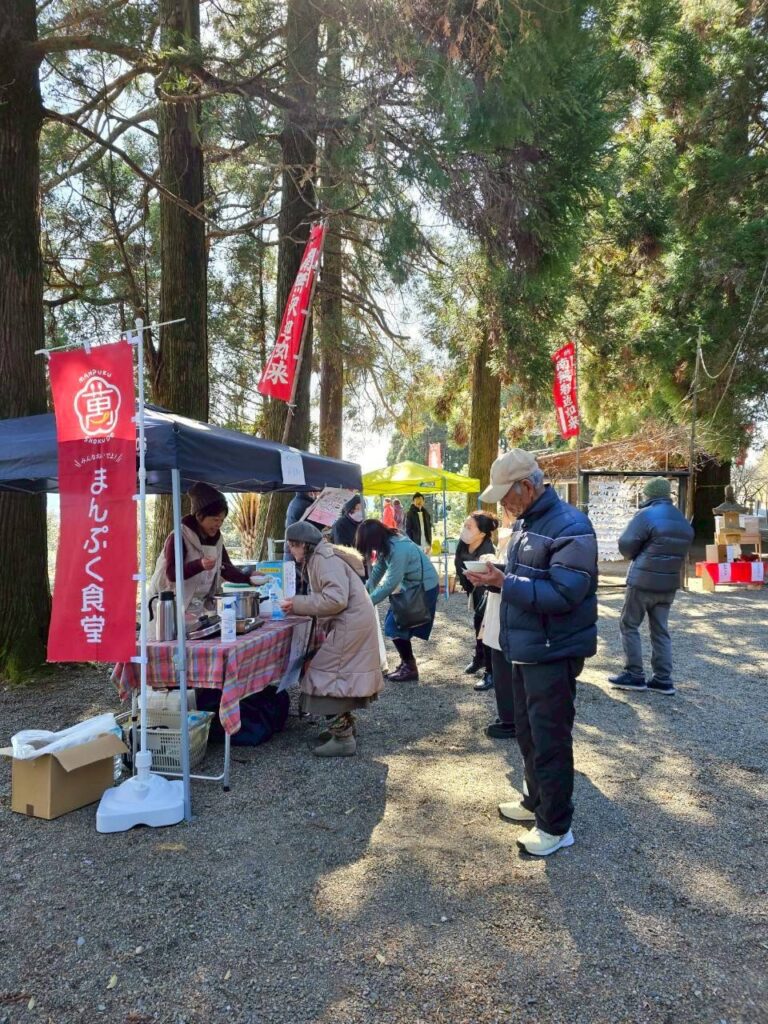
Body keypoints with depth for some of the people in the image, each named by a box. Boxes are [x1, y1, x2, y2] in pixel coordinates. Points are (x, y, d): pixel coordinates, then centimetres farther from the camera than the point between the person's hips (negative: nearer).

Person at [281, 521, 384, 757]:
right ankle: (344, 726, 30)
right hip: (350, 624, 10)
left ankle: (343, 738, -1)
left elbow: (335, 599, -27)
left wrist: (297, 604, -21)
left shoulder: (325, 559, -17)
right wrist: (297, 605, 1)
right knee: (341, 675, 18)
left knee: (331, 675, -6)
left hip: (350, 626, -10)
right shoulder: (318, 559, 15)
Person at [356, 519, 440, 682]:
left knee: (395, 626, -7)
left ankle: (410, 669, 8)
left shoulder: (398, 550, -29)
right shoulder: (387, 545, -1)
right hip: (411, 587, 9)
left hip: (424, 588, -9)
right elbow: (378, 571, 5)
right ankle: (406, 663, 22)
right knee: (392, 622, 10)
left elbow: (390, 583, -26)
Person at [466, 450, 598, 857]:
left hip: (554, 653, -9)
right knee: (527, 731, 21)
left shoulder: (570, 527, -20)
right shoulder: (524, 522, 11)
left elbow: (563, 594, -28)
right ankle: (536, 801, 40)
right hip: (525, 650, 10)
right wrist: (497, 576, 0)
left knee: (550, 739, 2)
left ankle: (555, 826, 17)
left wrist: (505, 583, -26)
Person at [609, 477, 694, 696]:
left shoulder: (647, 514, -13)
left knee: (629, 625, 5)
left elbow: (625, 545, -13)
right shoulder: (683, 521, 11)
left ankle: (634, 675, 6)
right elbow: (680, 552, 17)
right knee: (660, 630, 12)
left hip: (643, 581, -7)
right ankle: (663, 679, 12)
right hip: (669, 582, 7)